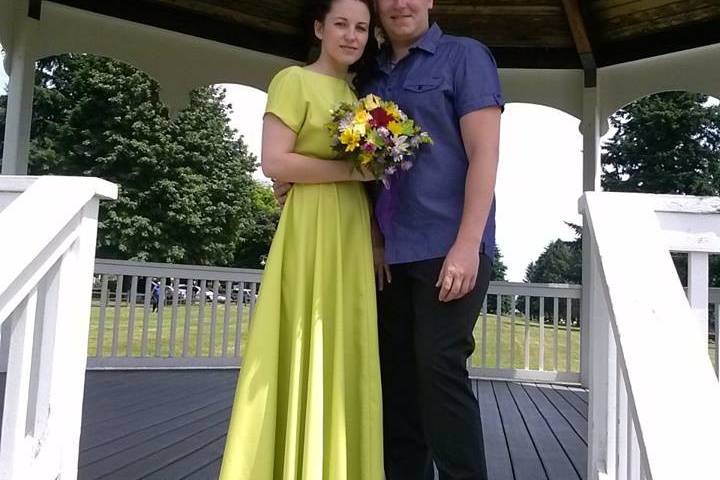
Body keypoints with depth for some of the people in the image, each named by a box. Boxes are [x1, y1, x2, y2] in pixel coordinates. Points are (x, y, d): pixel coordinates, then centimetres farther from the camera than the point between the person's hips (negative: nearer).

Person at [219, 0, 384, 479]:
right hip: (312, 230, -7)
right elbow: (274, 162, -12)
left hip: (354, 234, 7)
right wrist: (351, 170, -12)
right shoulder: (295, 80, -1)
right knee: (307, 353, -5)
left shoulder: (357, 94, 20)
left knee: (346, 353, 7)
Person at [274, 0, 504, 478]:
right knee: (397, 378, 8)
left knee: (440, 370, -8)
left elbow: (484, 153, -6)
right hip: (390, 253, 5)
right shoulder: (369, 78, 18)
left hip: (448, 248, -5)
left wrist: (467, 245, -16)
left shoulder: (464, 56, 3)